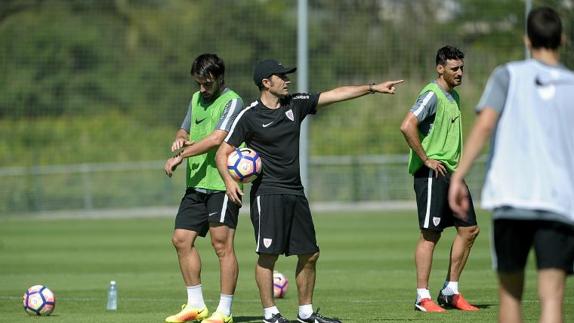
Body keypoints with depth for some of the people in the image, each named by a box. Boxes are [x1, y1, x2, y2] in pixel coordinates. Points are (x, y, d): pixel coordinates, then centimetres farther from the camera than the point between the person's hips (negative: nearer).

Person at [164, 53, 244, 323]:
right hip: (196, 184, 8)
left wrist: (181, 156, -16)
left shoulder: (232, 102, -9)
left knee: (222, 245, -7)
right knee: (181, 239, 5)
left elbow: (217, 139, -20)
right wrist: (180, 140, 0)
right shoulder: (196, 99, 16)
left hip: (222, 183, -8)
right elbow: (185, 131, 25)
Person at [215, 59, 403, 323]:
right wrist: (229, 181, -20)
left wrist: (374, 88, 10)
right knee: (268, 254, -10)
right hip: (268, 192, -6)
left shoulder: (295, 104, 9)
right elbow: (223, 152, -3)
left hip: (295, 192, 7)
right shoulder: (249, 116, -5)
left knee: (309, 253, 8)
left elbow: (337, 94, 12)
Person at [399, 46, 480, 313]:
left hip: (451, 172, 9)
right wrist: (426, 160, -19)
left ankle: (450, 291, 15)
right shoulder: (432, 95, -12)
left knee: (469, 229, 7)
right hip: (432, 173, -9)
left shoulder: (453, 96, 16)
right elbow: (407, 126, -25)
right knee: (430, 234, -6)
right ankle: (423, 297, -2)